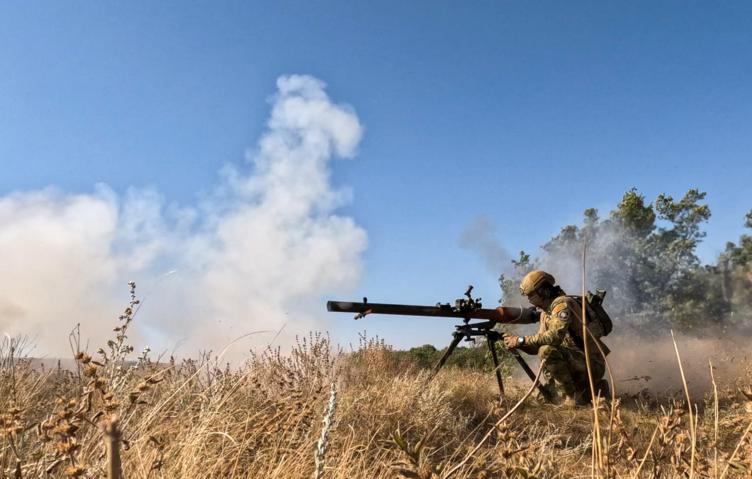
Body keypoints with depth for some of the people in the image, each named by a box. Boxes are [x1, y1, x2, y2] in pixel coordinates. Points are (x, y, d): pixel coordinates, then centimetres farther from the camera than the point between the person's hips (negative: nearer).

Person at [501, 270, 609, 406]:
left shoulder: (562, 303, -16)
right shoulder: (545, 312, 12)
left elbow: (555, 336, -31)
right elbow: (538, 346, 12)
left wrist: (521, 340, -24)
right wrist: (516, 343, -6)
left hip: (591, 363, -10)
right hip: (576, 363, 10)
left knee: (547, 351, -28)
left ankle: (571, 398, -17)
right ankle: (596, 389, 20)